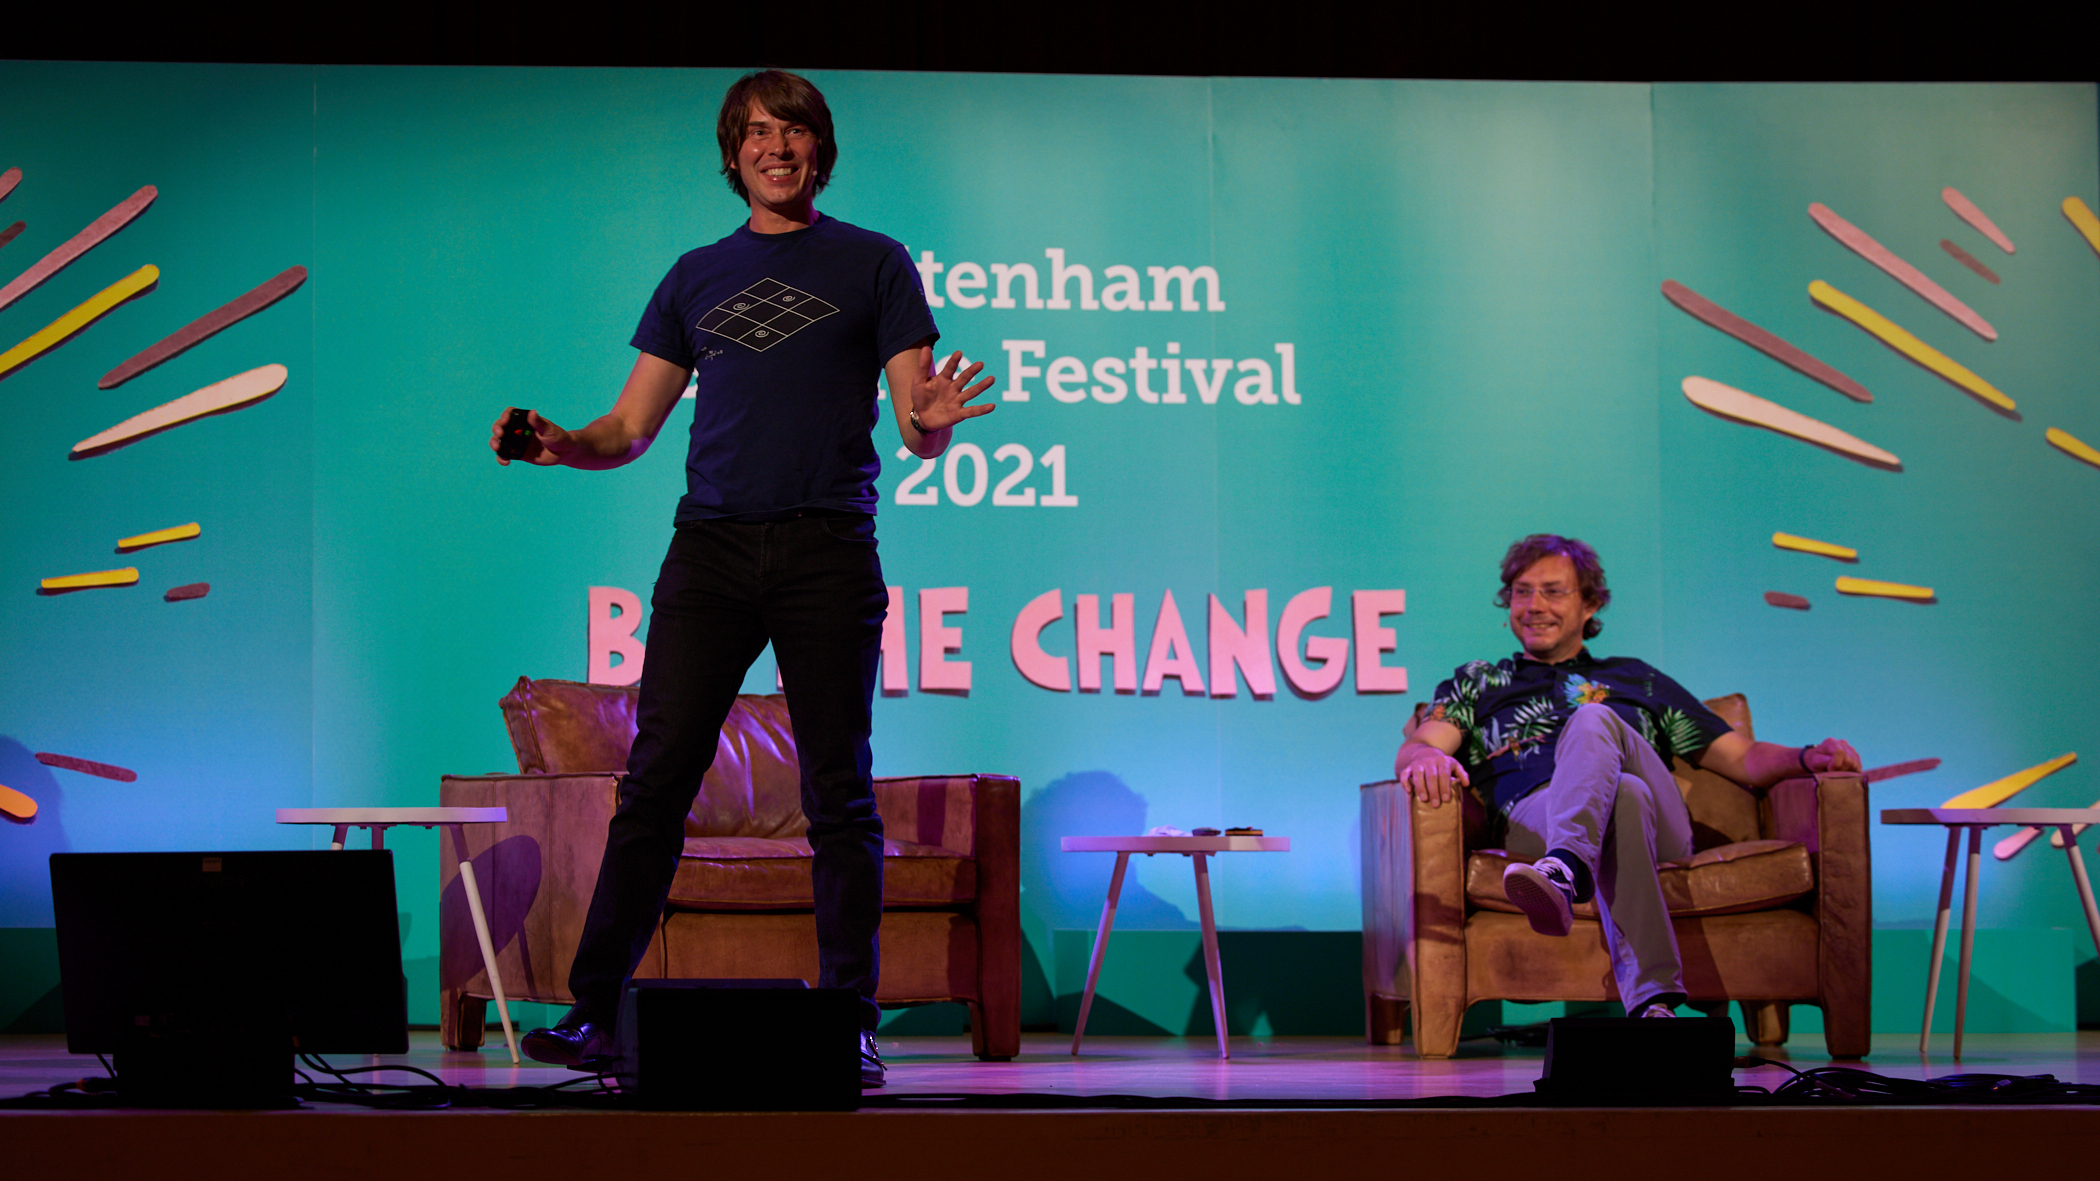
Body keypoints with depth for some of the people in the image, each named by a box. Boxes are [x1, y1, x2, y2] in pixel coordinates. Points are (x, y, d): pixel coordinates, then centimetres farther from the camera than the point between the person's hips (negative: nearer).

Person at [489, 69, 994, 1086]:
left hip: (829, 546, -2)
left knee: (839, 796, -1)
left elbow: (920, 434, 5)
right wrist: (561, 444, -4)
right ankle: (595, 1011, -2)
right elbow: (631, 429, 16)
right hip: (710, 544, 2)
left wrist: (932, 424, -19)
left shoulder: (873, 265, 10)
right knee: (656, 778, -4)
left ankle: (852, 1025, 4)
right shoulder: (696, 277, 18)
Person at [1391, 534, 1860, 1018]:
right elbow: (1414, 750, 11)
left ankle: (1564, 870, -62)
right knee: (1623, 796, -38)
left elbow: (1745, 759, 29)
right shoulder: (1477, 683, 33)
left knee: (1592, 722, -31)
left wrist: (1808, 759, 6)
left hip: (1660, 828, 1)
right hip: (1533, 815, -1)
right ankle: (1652, 1000, -61)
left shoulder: (1636, 680, 36)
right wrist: (1426, 758, -17)